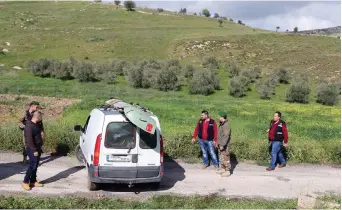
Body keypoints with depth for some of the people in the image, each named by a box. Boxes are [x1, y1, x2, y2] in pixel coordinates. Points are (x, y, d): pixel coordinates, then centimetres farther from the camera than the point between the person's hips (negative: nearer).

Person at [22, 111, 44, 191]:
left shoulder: (36, 125, 11)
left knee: (35, 166, 12)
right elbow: (29, 139, -24)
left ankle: (33, 181, 20)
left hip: (38, 148, 9)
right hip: (32, 149, -9)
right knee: (32, 165, -8)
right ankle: (25, 182, 1)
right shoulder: (29, 126, -19)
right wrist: (34, 150, -24)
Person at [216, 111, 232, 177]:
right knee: (221, 157, 17)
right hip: (220, 144, 10)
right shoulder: (221, 124, 9)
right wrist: (218, 143, 20)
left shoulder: (226, 125, -22)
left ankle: (227, 171, 7)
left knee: (225, 158, -1)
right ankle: (222, 169, 29)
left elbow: (226, 136, -25)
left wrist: (222, 145, -24)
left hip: (224, 145, -10)